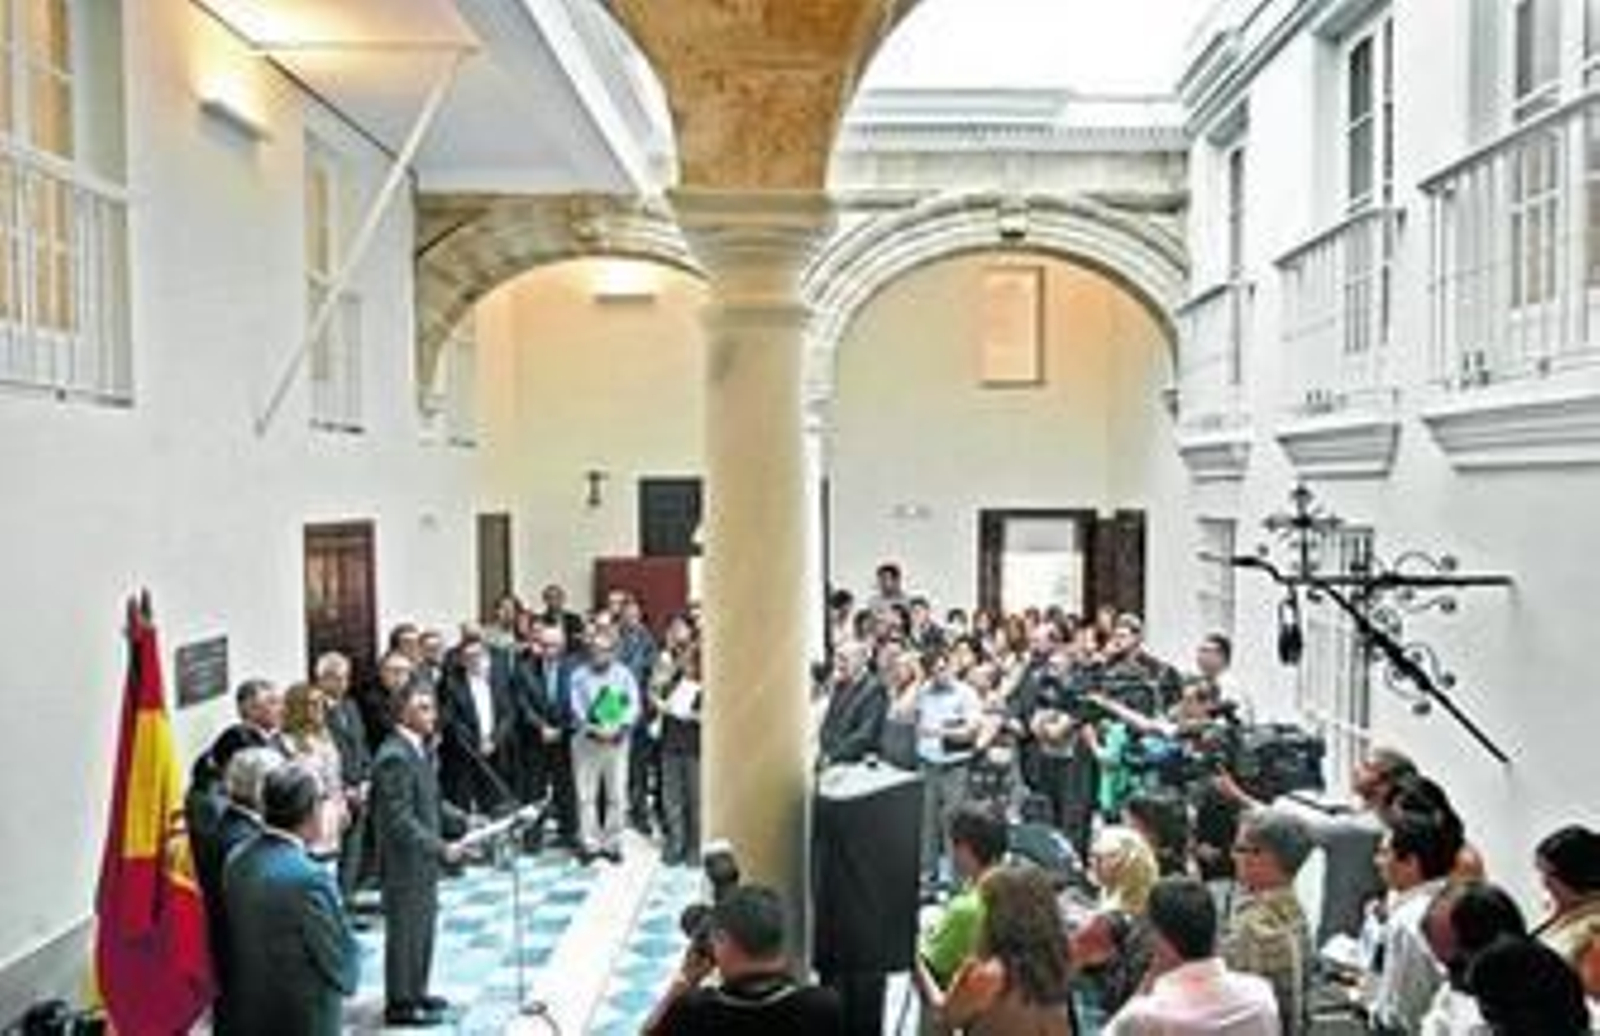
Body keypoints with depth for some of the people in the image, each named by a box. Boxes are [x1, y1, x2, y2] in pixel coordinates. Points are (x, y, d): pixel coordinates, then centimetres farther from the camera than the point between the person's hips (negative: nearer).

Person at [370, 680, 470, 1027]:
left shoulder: (420, 750, 7)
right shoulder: (394, 757, -23)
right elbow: (400, 821, -25)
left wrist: (464, 823, 4)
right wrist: (441, 848, -26)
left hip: (423, 860, 9)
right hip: (405, 862, -9)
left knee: (423, 926, 19)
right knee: (405, 931, 4)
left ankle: (415, 992, 33)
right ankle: (400, 1004, 18)